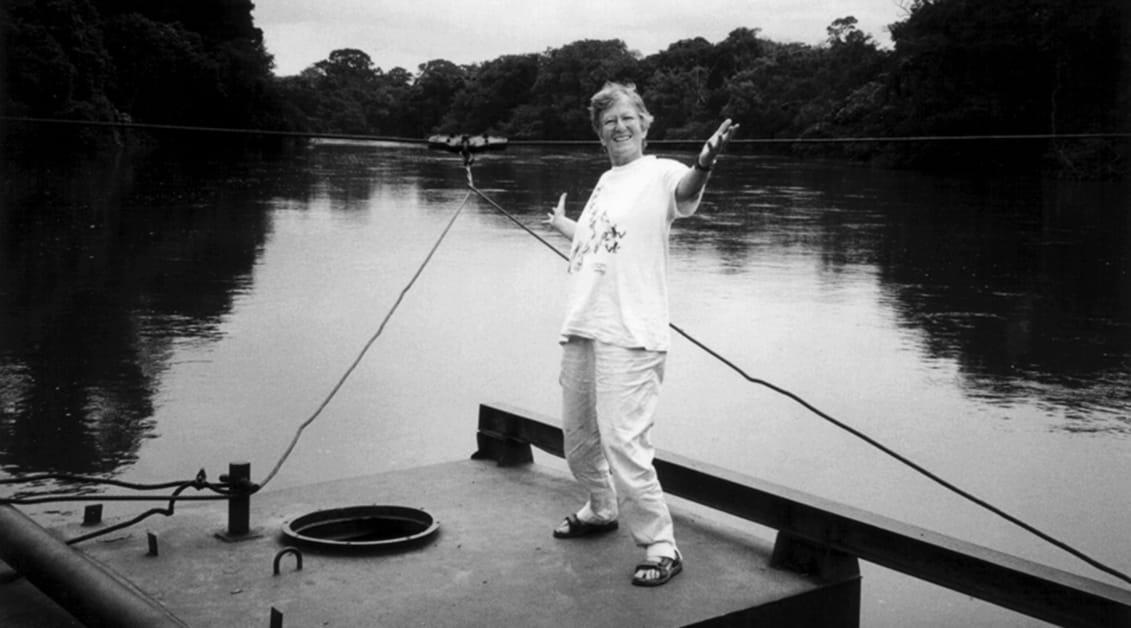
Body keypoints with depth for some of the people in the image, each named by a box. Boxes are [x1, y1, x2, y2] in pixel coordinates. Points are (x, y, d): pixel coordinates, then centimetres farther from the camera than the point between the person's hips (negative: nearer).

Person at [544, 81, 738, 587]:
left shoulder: (659, 172, -5)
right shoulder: (606, 181, 17)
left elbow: (685, 193, -30)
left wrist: (702, 167, -53)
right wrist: (560, 223, 52)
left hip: (628, 336, -8)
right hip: (581, 330, 8)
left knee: (622, 443, -13)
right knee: (578, 439, 19)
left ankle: (660, 545, 1)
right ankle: (601, 509, 43)